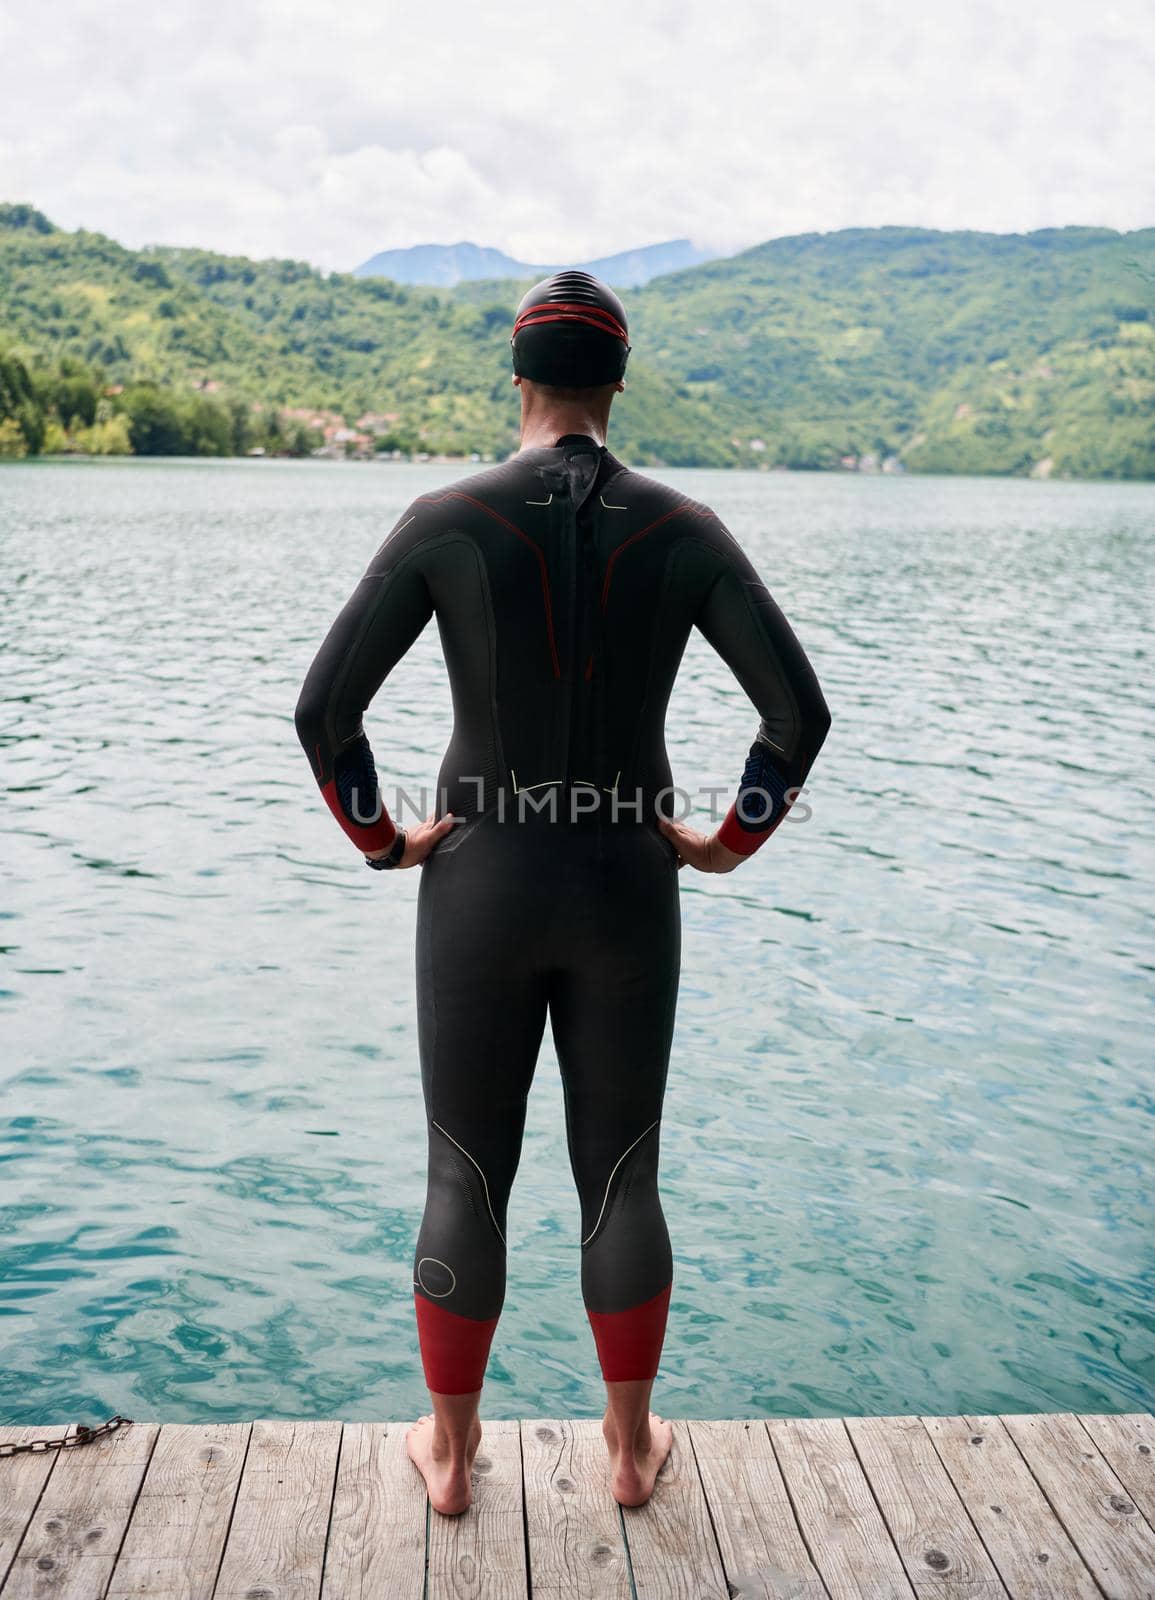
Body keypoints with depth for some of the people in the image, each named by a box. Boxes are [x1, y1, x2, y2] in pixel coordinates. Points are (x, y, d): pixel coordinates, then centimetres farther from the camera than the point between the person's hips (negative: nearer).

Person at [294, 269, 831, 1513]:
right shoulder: (683, 531, -4)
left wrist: (381, 839, 1)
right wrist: (730, 841, 4)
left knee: (465, 1179, 14)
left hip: (480, 892, -1)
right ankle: (631, 1447, 32)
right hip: (628, 895, 2)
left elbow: (323, 709, -13)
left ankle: (450, 1453, 30)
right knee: (621, 1179, 15)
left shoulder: (448, 522, -9)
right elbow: (800, 713, -7)